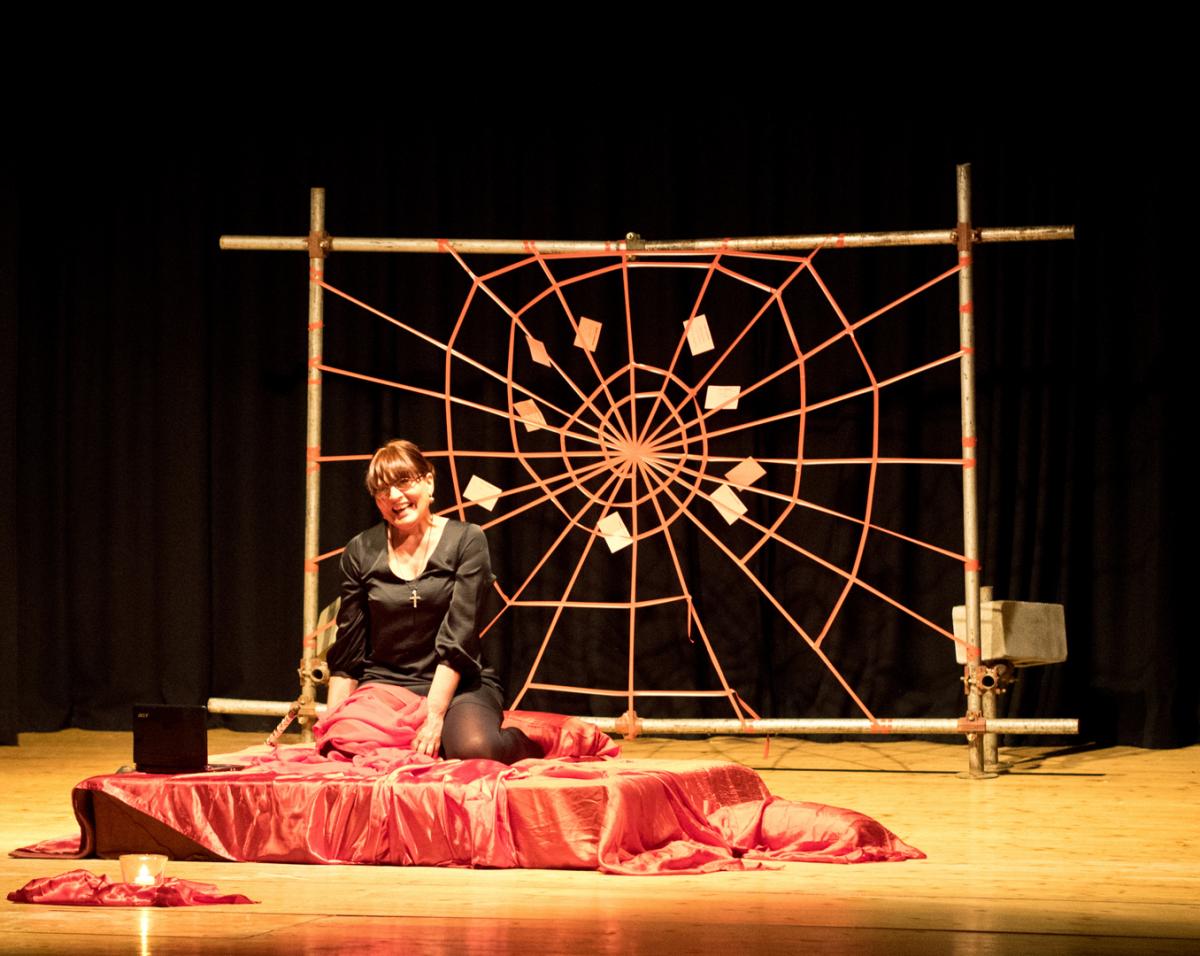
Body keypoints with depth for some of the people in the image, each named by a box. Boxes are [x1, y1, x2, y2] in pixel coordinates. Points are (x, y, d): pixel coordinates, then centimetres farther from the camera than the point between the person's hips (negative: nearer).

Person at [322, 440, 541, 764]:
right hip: (384, 685, 3)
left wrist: (433, 714, -21)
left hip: (456, 686, -3)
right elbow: (348, 650, 10)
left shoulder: (466, 541, -3)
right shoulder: (361, 552, 5)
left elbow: (458, 638, -11)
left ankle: (518, 740, 2)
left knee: (474, 748, -35)